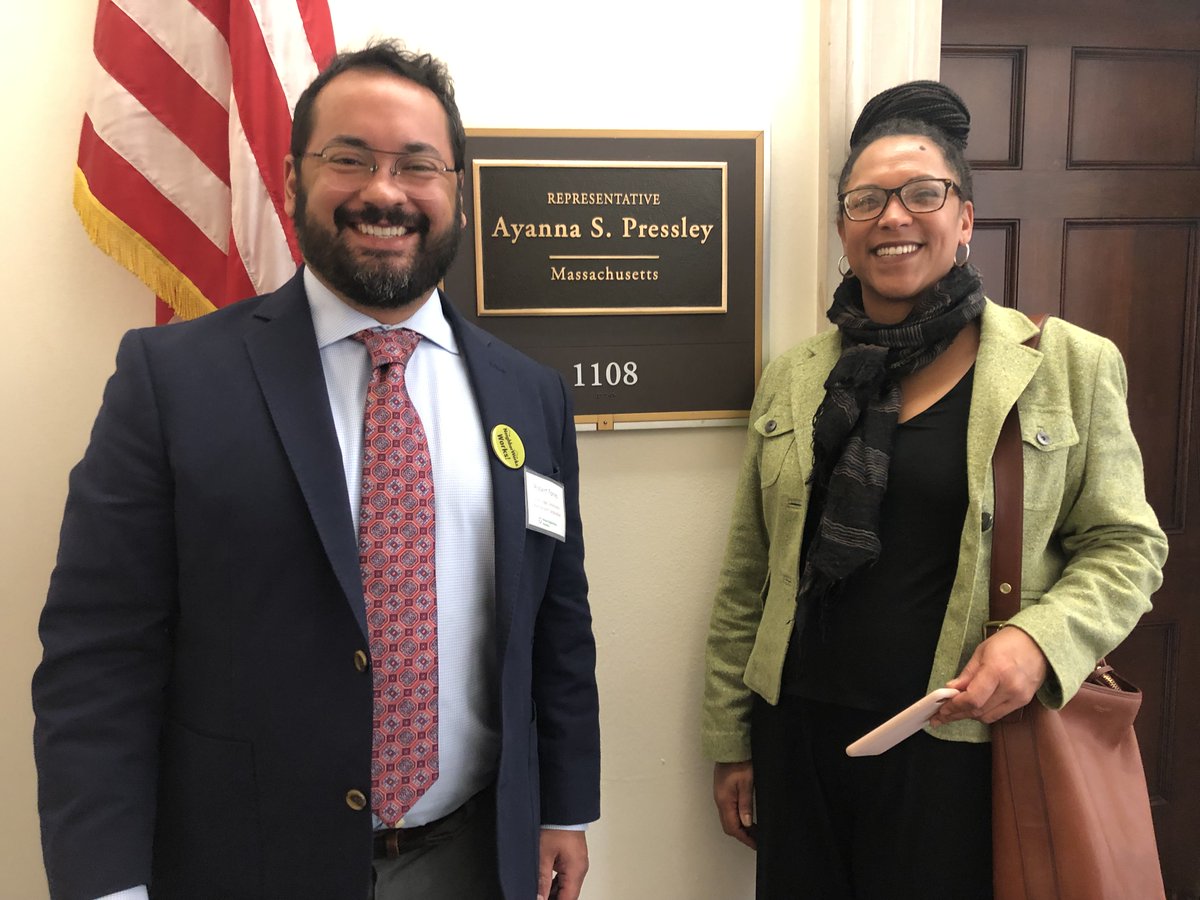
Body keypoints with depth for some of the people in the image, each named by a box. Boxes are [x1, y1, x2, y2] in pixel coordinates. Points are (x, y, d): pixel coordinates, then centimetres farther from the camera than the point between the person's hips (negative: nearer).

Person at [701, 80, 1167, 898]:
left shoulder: (1070, 365, -3)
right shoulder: (792, 379, 3)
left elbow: (1124, 546, 2)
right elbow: (748, 578, 6)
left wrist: (1041, 639, -17)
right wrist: (731, 741, 8)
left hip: (959, 744, -2)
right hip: (798, 736, 3)